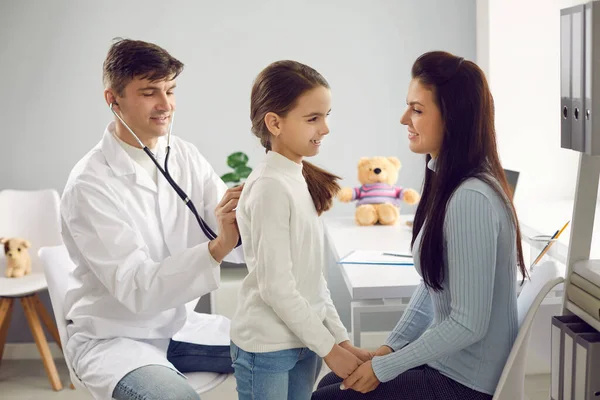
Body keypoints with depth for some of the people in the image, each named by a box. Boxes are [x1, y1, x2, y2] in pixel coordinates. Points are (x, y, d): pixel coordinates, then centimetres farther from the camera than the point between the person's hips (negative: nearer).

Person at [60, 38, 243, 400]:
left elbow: (244, 230, -9)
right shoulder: (89, 185, -20)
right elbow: (136, 289, -27)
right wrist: (217, 249, -41)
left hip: (180, 324, 6)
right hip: (113, 337, -6)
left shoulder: (186, 157, -1)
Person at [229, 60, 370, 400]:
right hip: (268, 346, -7)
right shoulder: (270, 186, -18)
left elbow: (313, 276, 10)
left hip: (304, 339, 8)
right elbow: (276, 286, -20)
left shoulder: (302, 180, 7)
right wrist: (329, 348, -12)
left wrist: (342, 339, 6)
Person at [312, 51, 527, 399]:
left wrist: (384, 368, -16)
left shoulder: (471, 200, -26)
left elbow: (468, 324, -25)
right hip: (444, 361, 9)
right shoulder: (447, 183, 4)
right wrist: (391, 346, 4)